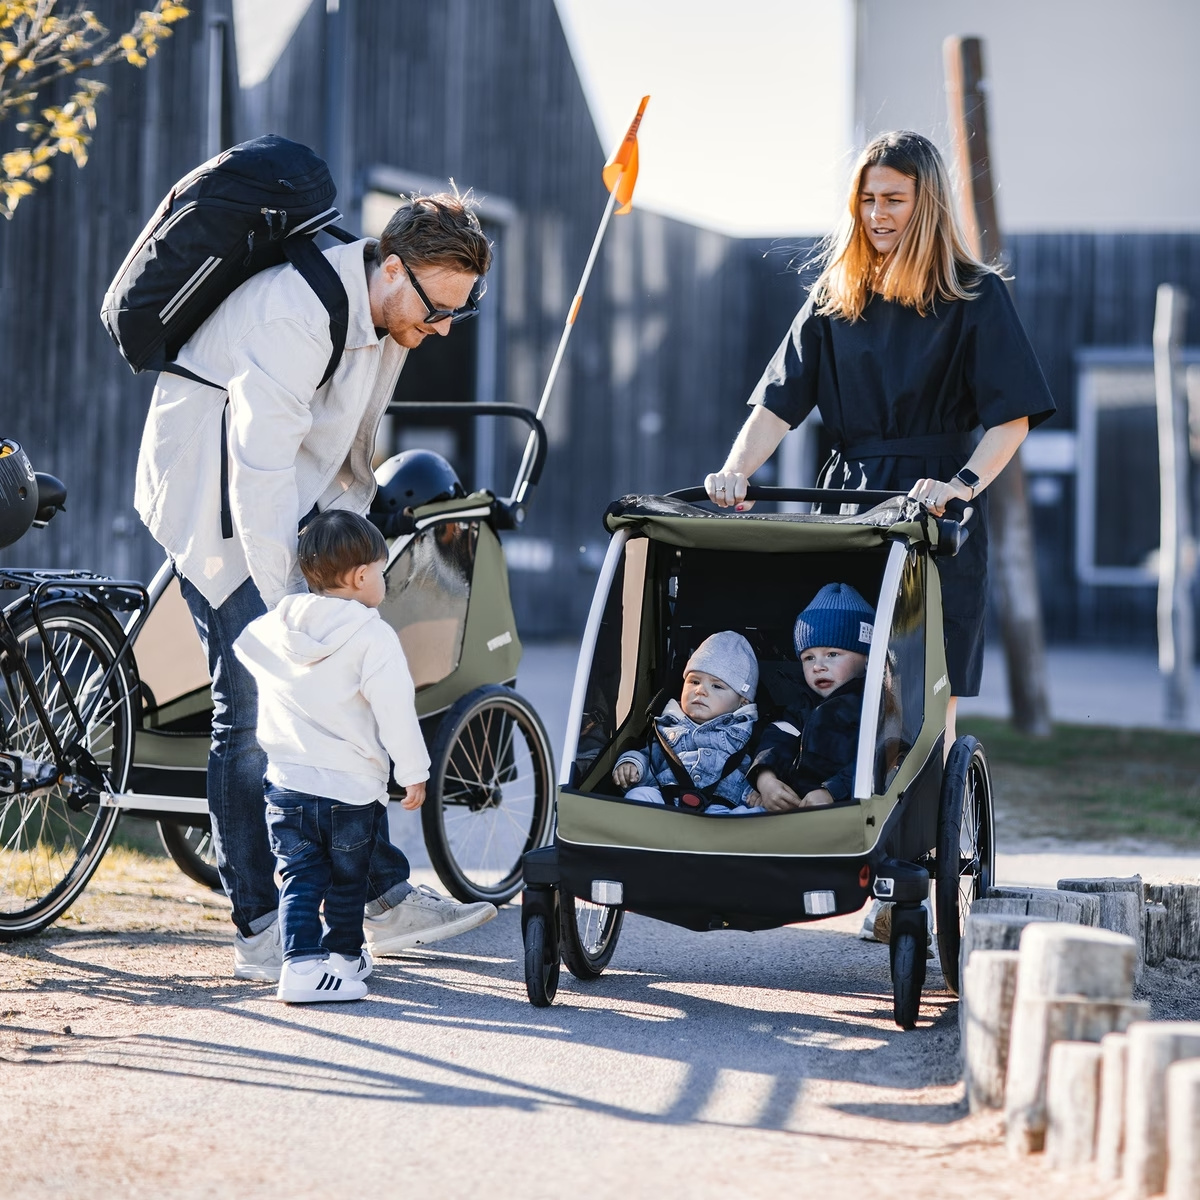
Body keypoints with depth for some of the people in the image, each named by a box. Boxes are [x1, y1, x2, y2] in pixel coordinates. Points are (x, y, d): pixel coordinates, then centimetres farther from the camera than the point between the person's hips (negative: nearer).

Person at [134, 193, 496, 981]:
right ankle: (260, 932, -3)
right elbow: (259, 475, -33)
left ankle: (383, 899, 11)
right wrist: (287, 609, -32)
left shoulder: (389, 313, 0)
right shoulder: (294, 316, -30)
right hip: (215, 508, -8)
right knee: (254, 715, -9)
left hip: (293, 506, 8)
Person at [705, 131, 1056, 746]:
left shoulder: (974, 294, 1)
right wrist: (735, 472, -13)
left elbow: (1012, 417, -7)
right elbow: (779, 401, 5)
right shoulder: (835, 295, 13)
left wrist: (963, 484, -24)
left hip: (935, 513, -4)